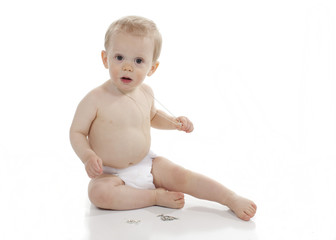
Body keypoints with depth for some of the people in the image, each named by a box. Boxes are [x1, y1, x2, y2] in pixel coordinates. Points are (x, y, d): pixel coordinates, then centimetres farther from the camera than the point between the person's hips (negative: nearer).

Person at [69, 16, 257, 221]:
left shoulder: (146, 93, 0)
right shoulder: (95, 99, -18)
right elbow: (77, 132, -9)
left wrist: (174, 122, 4)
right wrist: (88, 156, -28)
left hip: (147, 165, 4)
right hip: (110, 174, -4)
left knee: (181, 176, -12)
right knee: (99, 193, -33)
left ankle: (233, 199, -4)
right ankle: (156, 197, -23)